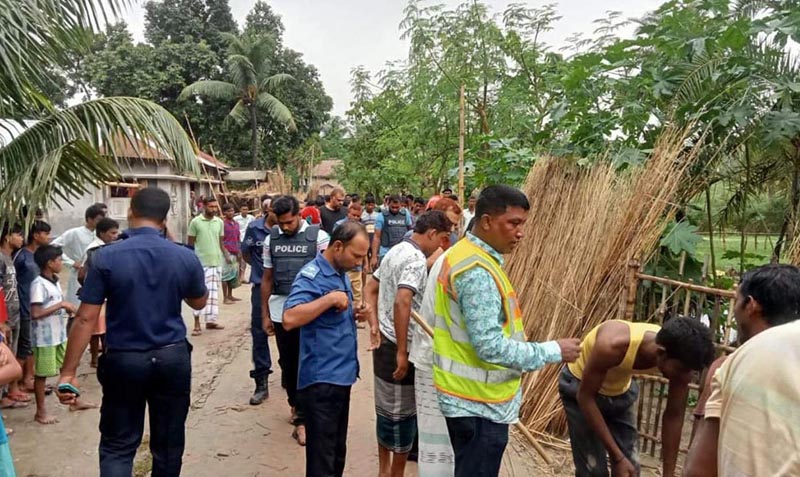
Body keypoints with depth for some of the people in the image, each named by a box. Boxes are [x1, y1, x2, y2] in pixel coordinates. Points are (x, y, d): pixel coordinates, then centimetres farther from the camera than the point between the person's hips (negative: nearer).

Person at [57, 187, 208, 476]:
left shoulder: (105, 258, -10)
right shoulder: (185, 257, -5)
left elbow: (86, 319, -11)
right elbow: (199, 303, 11)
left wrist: (68, 372, -5)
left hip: (124, 361, -1)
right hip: (172, 358, 2)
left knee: (117, 446, 10)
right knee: (168, 444, 14)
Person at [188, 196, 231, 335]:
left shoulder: (219, 222, 6)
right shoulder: (195, 222, -6)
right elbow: (190, 243, -1)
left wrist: (226, 255, 2)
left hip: (216, 262, 4)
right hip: (201, 263, -4)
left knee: (213, 292, 9)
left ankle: (210, 320, 17)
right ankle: (197, 324, 2)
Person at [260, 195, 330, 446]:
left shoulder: (318, 236, -5)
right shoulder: (271, 239, 6)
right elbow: (267, 278, 11)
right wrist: (265, 314, 11)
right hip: (280, 310, 4)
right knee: (287, 362, 15)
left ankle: (302, 418, 11)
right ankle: (295, 403, 36)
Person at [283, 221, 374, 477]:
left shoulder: (341, 273, 11)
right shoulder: (311, 276, -17)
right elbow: (289, 319, -31)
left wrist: (356, 314, 2)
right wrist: (330, 298, -28)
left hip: (341, 376, 9)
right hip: (320, 380, -9)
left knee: (338, 451, 20)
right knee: (322, 456, 1)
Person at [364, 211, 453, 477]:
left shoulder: (395, 252, 11)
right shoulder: (416, 259, -19)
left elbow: (370, 290, 18)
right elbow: (402, 302, -32)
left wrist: (376, 326, 12)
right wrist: (402, 353, -28)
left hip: (383, 342, 9)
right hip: (399, 347, -9)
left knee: (386, 409, 19)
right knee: (403, 414, 6)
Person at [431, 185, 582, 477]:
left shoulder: (464, 254, 8)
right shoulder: (477, 271, -25)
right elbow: (490, 347, -28)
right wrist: (553, 351, -19)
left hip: (471, 396, 10)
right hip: (479, 402, -10)